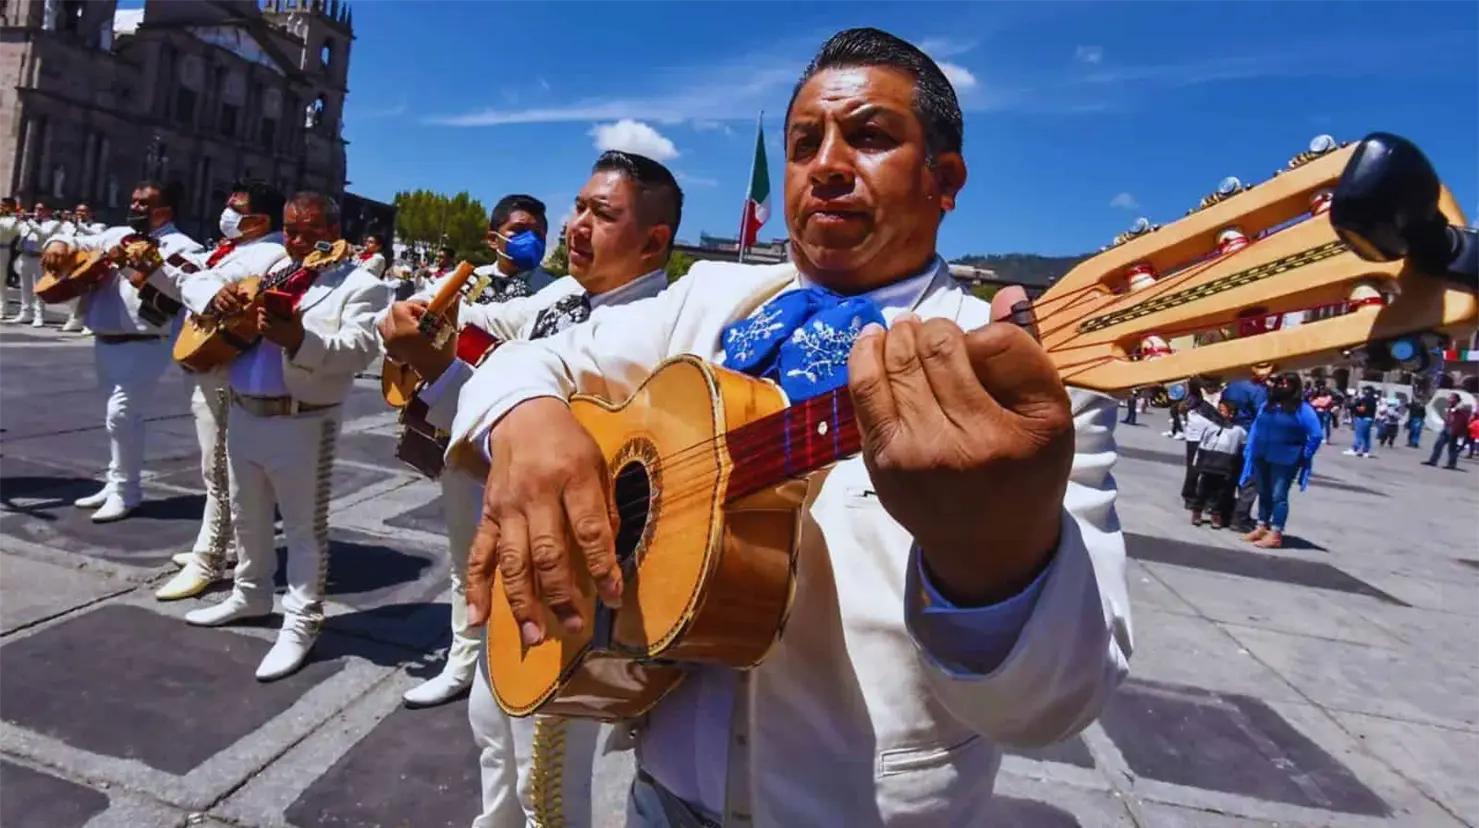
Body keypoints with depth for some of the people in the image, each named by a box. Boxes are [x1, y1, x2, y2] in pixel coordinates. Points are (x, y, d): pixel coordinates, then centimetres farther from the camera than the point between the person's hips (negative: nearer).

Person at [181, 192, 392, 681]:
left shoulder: (361, 286, -7)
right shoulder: (269, 270, 14)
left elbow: (361, 349, -22)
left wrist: (300, 339, -36)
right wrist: (219, 297, -4)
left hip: (303, 423, -7)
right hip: (243, 413, 8)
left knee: (304, 526, 1)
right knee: (247, 516, 21)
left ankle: (301, 623, 10)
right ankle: (251, 595, 40)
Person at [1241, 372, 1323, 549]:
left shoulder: (1302, 409, -7)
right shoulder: (1267, 405, 12)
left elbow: (1316, 435, -10)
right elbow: (1256, 427, 14)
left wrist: (1303, 457, -7)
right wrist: (1249, 452, 7)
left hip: (1284, 461, -6)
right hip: (1261, 457, 6)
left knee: (1279, 496, -3)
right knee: (1264, 494, 14)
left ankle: (1275, 535, 1)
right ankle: (1262, 527, 23)